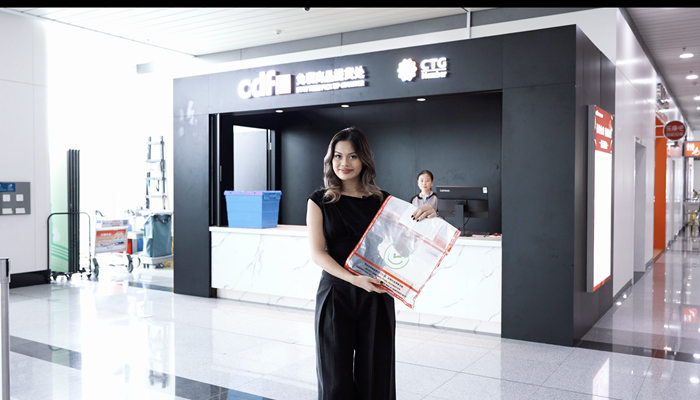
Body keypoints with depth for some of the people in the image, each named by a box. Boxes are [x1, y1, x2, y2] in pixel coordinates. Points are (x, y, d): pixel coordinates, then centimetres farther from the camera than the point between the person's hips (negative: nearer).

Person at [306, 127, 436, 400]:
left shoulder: (383, 200, 5)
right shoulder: (320, 201, 1)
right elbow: (317, 253, -7)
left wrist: (426, 218, -11)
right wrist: (354, 279, -20)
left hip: (376, 296, 1)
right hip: (335, 294, -1)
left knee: (376, 374, 7)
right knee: (336, 376, 7)